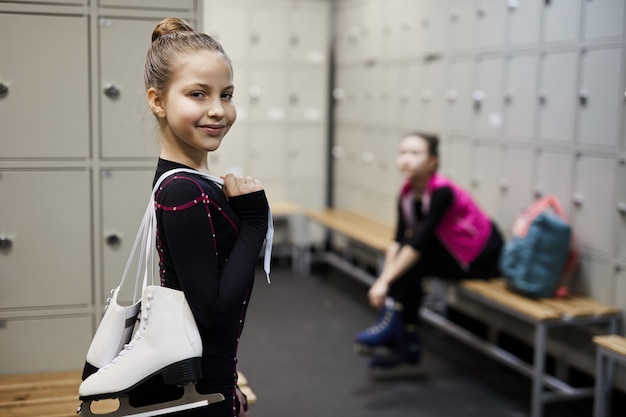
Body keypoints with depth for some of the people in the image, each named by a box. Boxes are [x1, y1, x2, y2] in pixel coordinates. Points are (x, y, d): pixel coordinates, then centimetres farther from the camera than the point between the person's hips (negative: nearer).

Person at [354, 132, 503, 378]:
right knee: (404, 261, -15)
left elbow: (419, 242, -34)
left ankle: (392, 327, -13)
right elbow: (398, 240, -11)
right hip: (453, 251, 7)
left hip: (483, 256, -7)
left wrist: (386, 281, -35)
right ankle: (407, 351, -9)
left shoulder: (442, 192, -29)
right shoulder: (407, 193, -6)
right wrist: (386, 278, -25)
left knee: (413, 259, -24)